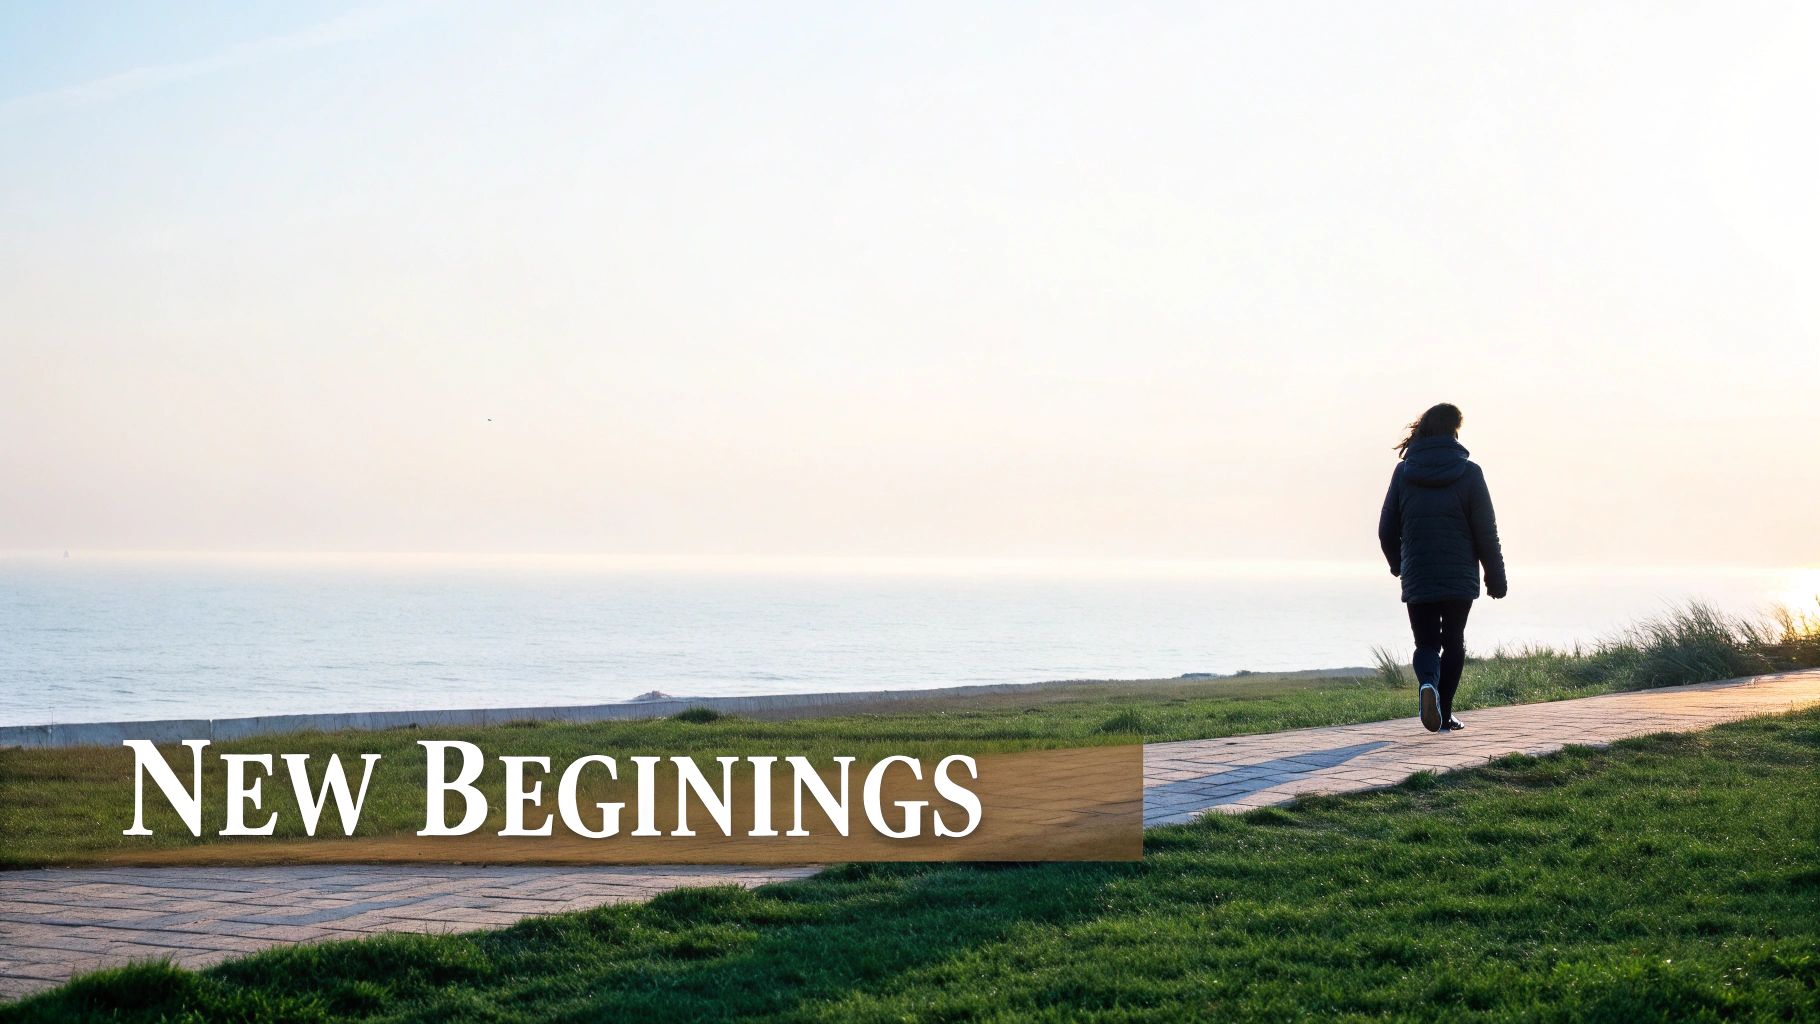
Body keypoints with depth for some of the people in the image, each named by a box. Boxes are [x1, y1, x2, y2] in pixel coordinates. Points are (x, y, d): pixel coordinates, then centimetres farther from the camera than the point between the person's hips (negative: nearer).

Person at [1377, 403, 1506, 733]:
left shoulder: (1403, 471, 0)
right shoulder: (1468, 472, -6)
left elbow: (1387, 529, 5)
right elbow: (1486, 532, -6)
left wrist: (1398, 565, 23)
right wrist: (1496, 577, 4)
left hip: (1417, 579, 1)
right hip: (1459, 578, -1)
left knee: (1426, 643, 9)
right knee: (1453, 643, 13)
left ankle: (1427, 682, -22)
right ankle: (1444, 714, 10)